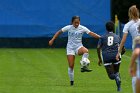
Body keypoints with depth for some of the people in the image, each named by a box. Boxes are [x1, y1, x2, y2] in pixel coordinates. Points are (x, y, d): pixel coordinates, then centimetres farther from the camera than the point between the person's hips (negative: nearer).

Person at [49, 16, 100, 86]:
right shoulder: (68, 27, -5)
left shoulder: (82, 28, -5)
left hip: (79, 47, 0)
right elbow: (59, 32, 5)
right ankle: (71, 81, 12)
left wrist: (100, 37, -27)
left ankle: (83, 67, -29)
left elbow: (91, 33, -14)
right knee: (71, 66, -5)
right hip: (70, 48, 0)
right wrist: (52, 40, 1)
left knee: (86, 51, -36)